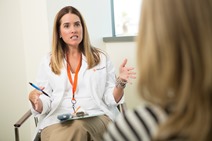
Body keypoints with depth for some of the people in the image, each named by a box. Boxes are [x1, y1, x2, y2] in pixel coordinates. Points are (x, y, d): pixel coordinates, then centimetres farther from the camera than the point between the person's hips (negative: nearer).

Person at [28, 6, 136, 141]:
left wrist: (121, 82, -10)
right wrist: (34, 100, -13)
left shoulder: (101, 57, 12)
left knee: (78, 127, -36)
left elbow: (111, 99, 9)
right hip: (57, 120, 1)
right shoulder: (48, 62, 13)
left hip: (97, 118, -1)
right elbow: (44, 106, 9)